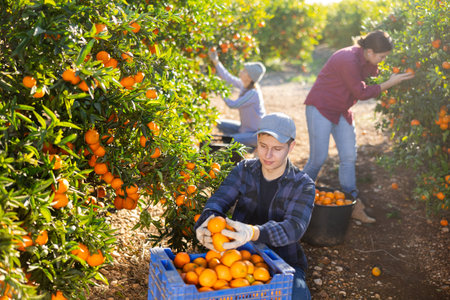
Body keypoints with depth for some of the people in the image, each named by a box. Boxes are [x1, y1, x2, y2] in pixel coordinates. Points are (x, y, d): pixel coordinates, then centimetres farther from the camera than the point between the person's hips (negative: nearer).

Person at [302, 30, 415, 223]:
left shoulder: (366, 60, 1)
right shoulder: (348, 60, -26)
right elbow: (361, 93, -21)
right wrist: (390, 83, -19)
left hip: (341, 111, 9)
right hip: (320, 108, -9)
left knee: (349, 157, 4)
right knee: (318, 158, -8)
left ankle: (352, 206, 9)